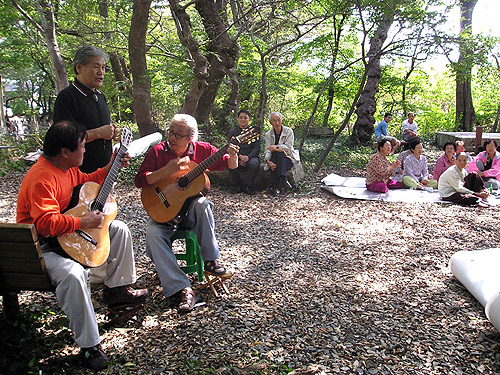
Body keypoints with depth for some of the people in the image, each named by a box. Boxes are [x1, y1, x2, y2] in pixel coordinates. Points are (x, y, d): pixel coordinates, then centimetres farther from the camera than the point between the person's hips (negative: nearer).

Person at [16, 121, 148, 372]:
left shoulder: (68, 168, 4)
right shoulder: (42, 179, -28)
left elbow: (88, 182, 25)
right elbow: (46, 222, -37)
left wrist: (111, 166, 15)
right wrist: (83, 222, -30)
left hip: (67, 235, 10)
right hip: (41, 246, -10)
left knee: (119, 229, 10)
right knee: (73, 273, -38)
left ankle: (116, 288, 20)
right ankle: (89, 345, -24)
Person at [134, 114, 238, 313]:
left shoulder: (202, 150, -1)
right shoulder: (157, 152, -4)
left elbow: (230, 165, 2)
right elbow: (140, 180, -13)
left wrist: (232, 156, -22)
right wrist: (167, 170, -24)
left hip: (191, 208, 0)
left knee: (202, 203, -35)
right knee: (153, 233, -30)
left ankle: (210, 259, -19)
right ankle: (183, 289, -31)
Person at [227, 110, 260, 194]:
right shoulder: (232, 132, 12)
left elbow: (257, 149, -1)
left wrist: (247, 157, -20)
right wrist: (240, 156, -18)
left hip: (250, 157, -1)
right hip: (236, 157, 1)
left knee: (254, 164, -35)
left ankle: (249, 187, -12)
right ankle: (238, 186, -11)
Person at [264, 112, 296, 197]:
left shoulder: (288, 131, 1)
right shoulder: (268, 134, 7)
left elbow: (288, 147, -11)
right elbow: (268, 150, -4)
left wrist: (276, 147, -28)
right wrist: (268, 160, -26)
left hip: (287, 159, -1)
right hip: (274, 159, 1)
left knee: (278, 154, -35)